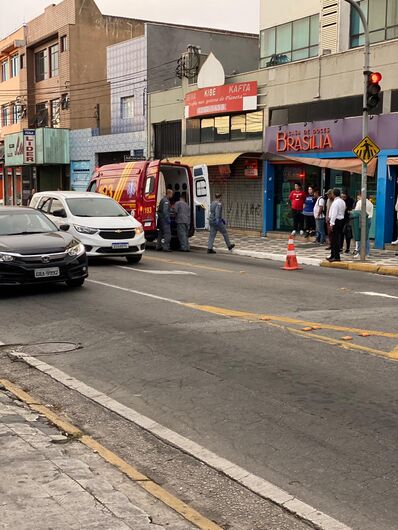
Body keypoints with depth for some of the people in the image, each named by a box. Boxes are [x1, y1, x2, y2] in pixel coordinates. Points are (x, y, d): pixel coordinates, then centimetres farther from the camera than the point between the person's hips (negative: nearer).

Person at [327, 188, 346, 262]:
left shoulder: (335, 202, -15)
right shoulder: (342, 202, 14)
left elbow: (334, 214, -19)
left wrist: (332, 224, -19)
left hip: (336, 221, -9)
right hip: (341, 220, 9)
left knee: (335, 239, -6)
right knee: (337, 239, 13)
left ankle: (336, 257, -6)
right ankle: (333, 256, 19)